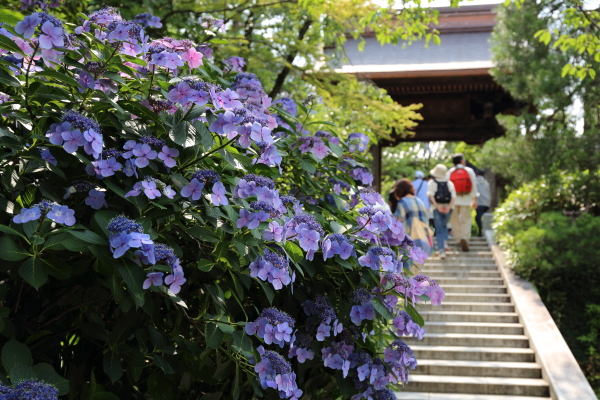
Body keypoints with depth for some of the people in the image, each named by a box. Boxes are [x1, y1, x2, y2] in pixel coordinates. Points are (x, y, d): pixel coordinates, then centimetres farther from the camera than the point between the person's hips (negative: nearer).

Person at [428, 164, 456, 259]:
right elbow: (454, 197, -5)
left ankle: (442, 250, -7)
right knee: (444, 226, 27)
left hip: (437, 208, -2)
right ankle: (445, 242, 11)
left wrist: (437, 206, -18)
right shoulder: (450, 183, 6)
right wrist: (449, 207, -14)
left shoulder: (432, 183, 0)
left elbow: (431, 195, -14)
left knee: (439, 230, 3)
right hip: (447, 208, 2)